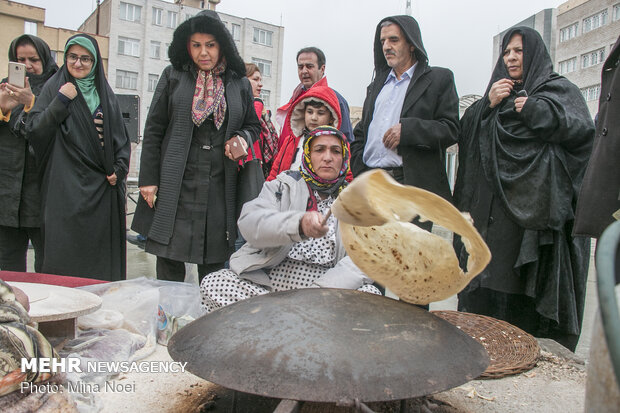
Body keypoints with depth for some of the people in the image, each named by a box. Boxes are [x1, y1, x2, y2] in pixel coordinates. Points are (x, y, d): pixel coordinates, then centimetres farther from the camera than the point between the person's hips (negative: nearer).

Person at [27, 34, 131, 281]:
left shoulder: (105, 93, 14)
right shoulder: (55, 87, 6)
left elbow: (121, 138, 15)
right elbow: (34, 130, -3)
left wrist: (119, 168, 1)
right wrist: (61, 101, -12)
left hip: (102, 187, 3)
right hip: (66, 188, -2)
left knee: (100, 257, 5)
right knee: (63, 259, -3)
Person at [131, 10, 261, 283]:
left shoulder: (239, 84, 11)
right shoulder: (174, 77, 7)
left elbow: (253, 125, 20)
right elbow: (153, 130, 5)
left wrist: (242, 137, -5)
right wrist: (148, 178, -1)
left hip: (220, 186, 1)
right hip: (176, 184, -1)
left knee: (214, 263, 5)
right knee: (170, 259, 2)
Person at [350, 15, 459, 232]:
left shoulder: (439, 79, 7)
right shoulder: (378, 83, 23)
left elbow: (451, 129, -2)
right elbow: (360, 132, 23)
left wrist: (408, 130, -14)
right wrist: (359, 171, 8)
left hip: (412, 184, -4)